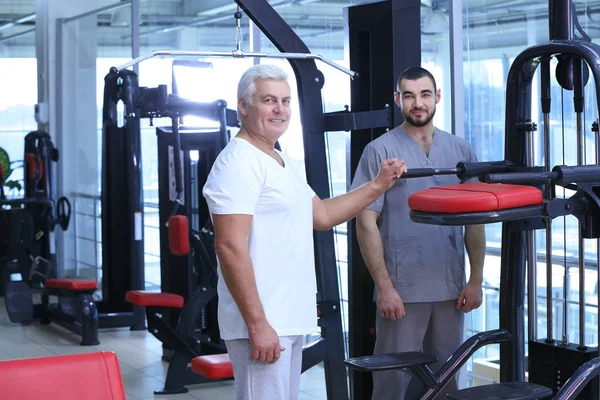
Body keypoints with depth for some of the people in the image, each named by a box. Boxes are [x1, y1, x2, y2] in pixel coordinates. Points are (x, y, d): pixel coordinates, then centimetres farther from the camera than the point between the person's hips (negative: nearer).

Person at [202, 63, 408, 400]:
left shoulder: (280, 162, 17)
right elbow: (230, 247, -21)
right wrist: (257, 324, -24)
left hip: (289, 319, 10)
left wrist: (378, 186, 18)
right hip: (263, 324, -10)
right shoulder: (238, 163, -15)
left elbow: (323, 215, 25)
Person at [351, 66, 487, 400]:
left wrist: (476, 280, 4)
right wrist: (384, 287, -11)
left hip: (451, 290, 4)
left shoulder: (461, 151, 9)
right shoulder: (380, 151, -2)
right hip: (401, 290, -4)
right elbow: (366, 224, -5)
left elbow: (475, 221, 12)